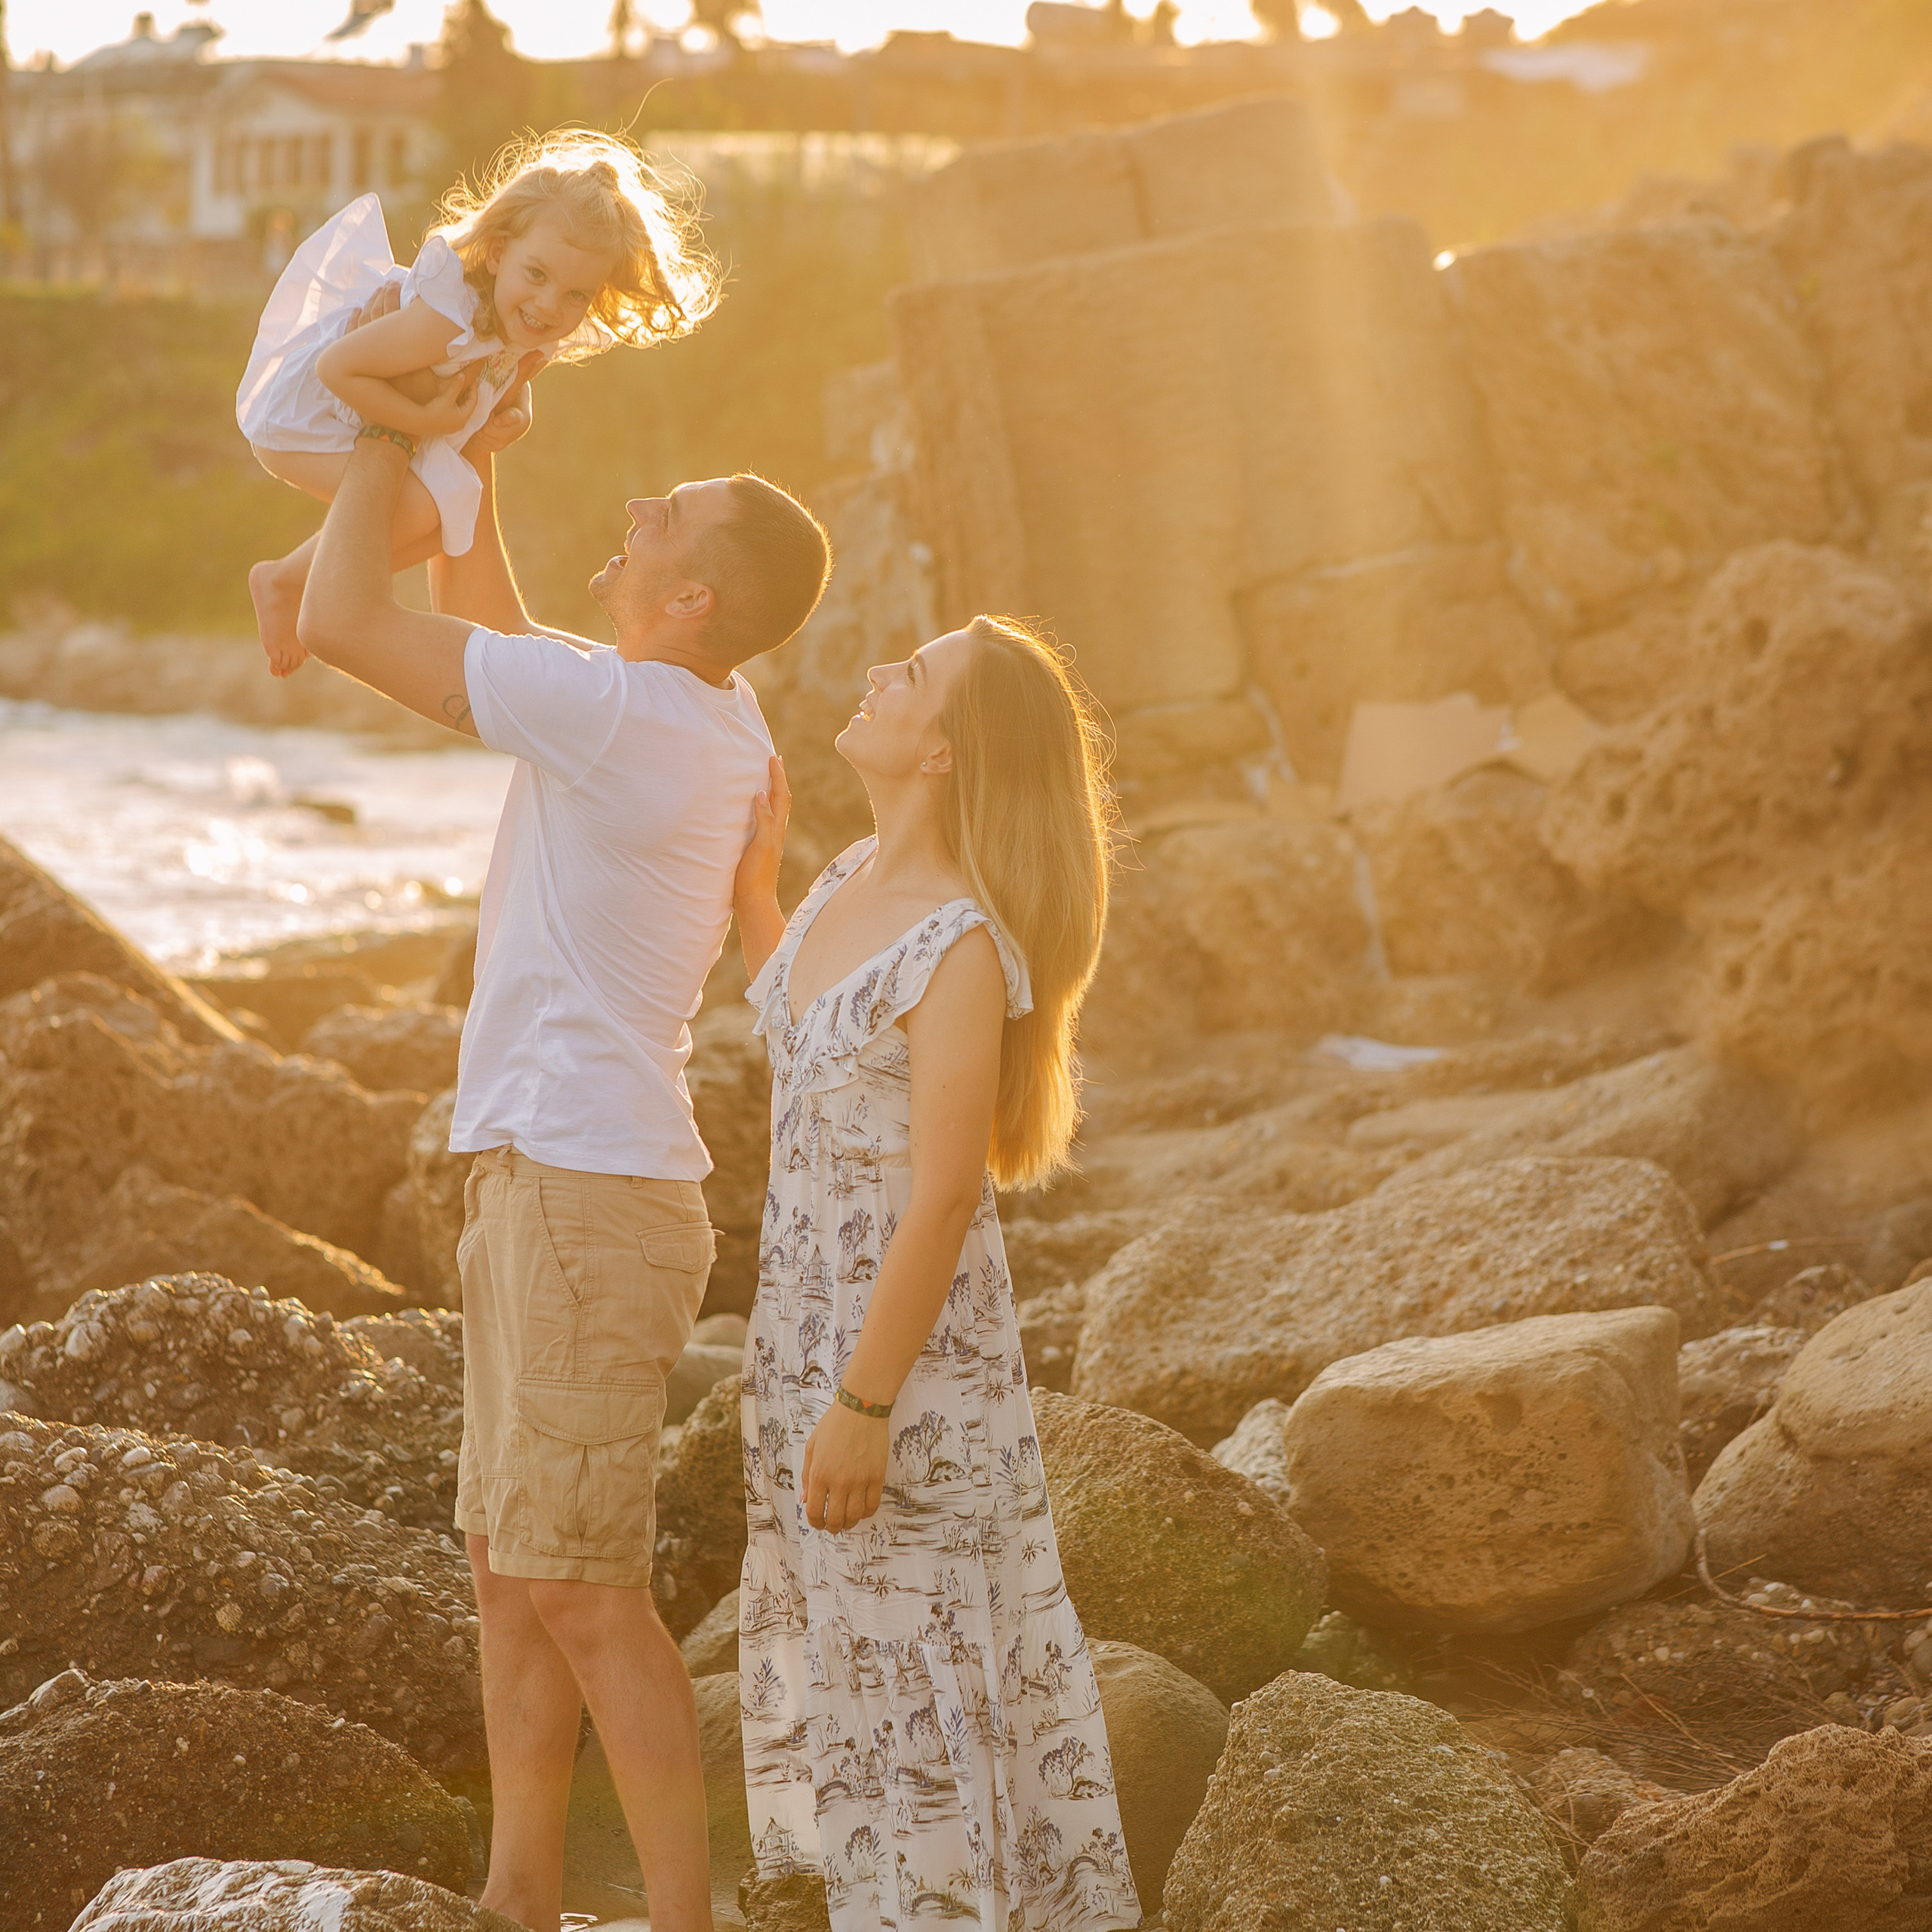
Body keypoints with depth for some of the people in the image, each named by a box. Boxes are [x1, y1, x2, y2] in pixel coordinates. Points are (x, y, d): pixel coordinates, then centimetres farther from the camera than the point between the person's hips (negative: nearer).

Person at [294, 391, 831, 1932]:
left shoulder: (620, 711, -19)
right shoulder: (708, 717, 8)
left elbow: (341, 622, -16)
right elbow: (484, 622, 26)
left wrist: (388, 430, -4)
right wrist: (467, 457, 16)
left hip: (590, 1186, -10)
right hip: (537, 1174, 10)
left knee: (578, 1588, -7)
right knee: (512, 1571, 15)